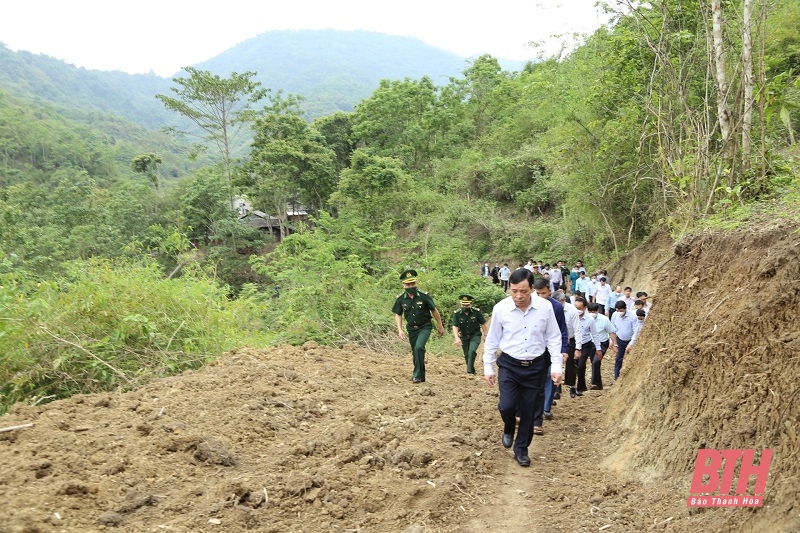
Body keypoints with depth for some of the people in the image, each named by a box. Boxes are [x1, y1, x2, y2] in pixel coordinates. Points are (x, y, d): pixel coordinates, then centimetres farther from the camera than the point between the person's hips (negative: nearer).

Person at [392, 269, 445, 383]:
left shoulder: (424, 296, -17)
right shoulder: (400, 299, -10)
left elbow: (434, 310, -5)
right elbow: (398, 315, 3)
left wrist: (440, 326, 3)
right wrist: (400, 330, -9)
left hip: (424, 327, -4)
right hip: (411, 328, 4)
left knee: (419, 348, -24)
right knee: (415, 352, 14)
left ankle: (418, 375, -12)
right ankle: (420, 375, 35)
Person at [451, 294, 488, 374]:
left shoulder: (477, 312, -17)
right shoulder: (457, 313, -15)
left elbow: (483, 324, -5)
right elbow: (455, 326, -19)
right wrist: (457, 338, -32)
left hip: (475, 336, -3)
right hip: (464, 337, 3)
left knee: (472, 351, -24)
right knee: (467, 355, 11)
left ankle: (469, 370, -16)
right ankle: (472, 371, 31)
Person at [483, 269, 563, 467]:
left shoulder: (545, 307, -12)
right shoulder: (500, 308, -12)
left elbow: (554, 338, -1)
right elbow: (492, 340, -1)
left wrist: (556, 366, -5)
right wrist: (488, 367, 2)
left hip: (536, 366, 1)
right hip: (509, 365, -1)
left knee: (529, 411, 8)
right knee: (506, 406, -12)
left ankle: (521, 449, 29)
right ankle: (508, 429, 24)